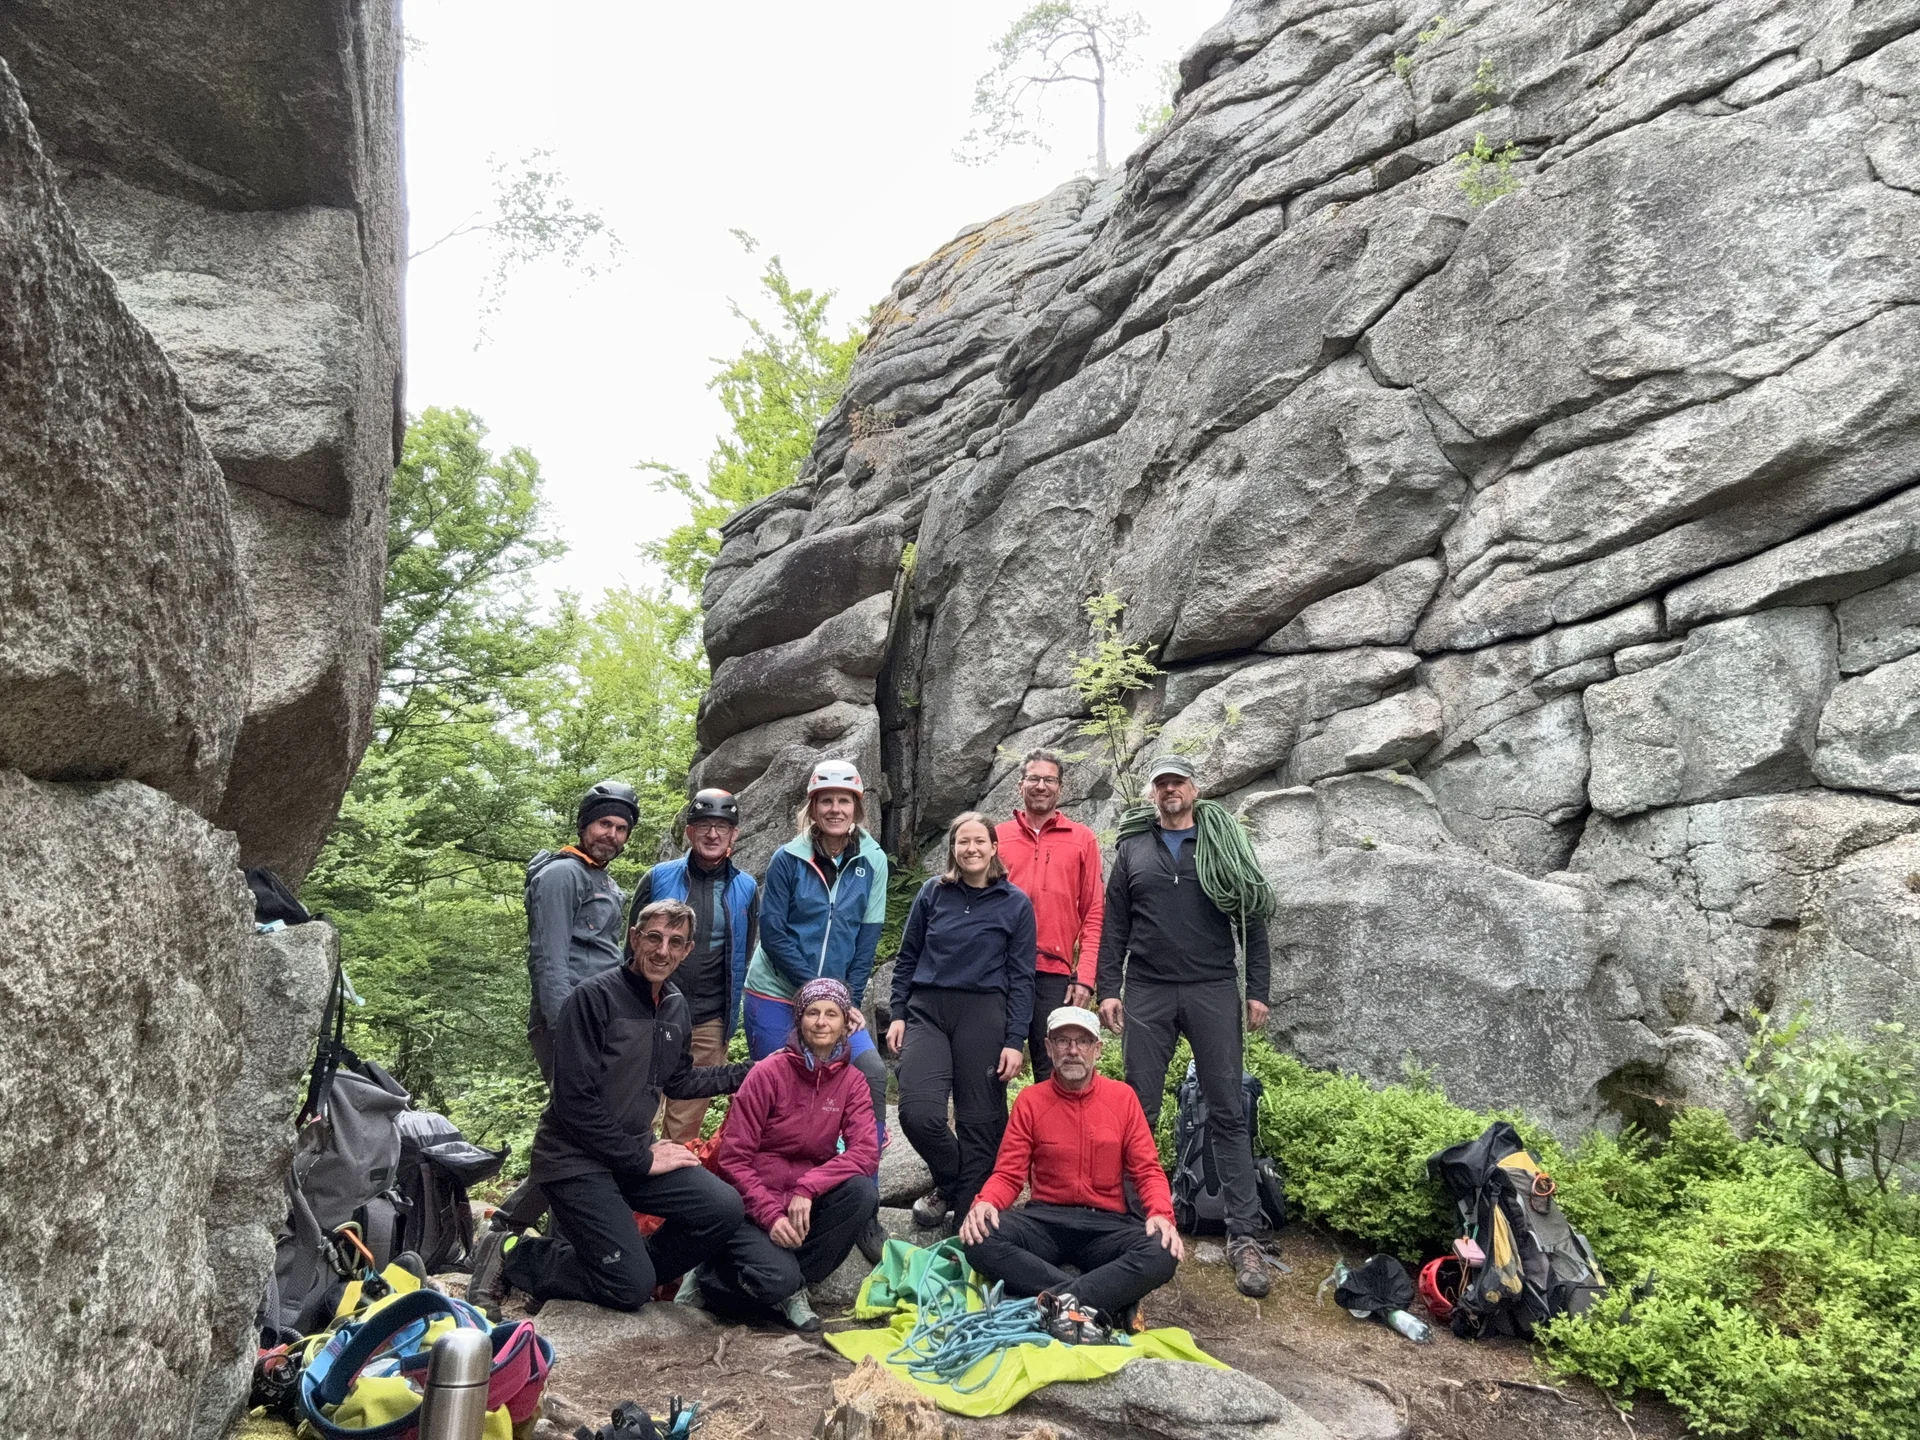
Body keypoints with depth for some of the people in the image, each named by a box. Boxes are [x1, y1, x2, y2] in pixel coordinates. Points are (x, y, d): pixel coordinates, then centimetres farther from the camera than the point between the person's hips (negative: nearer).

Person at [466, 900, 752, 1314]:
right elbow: (575, 1100, -20)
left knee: (724, 1208, -12)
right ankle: (512, 1256, 9)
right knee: (631, 1289, -10)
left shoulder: (675, 1006, 5)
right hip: (576, 1159, -7)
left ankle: (634, 1267, 9)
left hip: (635, 1152, 7)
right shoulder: (594, 997, -18)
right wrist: (642, 1161, -16)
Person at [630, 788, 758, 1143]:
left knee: (686, 1121, 10)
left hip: (709, 1023, 1)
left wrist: (731, 1018, 10)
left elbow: (743, 957, 11)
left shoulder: (746, 888, 3)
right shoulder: (659, 878, -1)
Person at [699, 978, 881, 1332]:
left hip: (805, 1204, 4)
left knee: (862, 1192, -26)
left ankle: (793, 1285, -6)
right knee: (777, 1277, -31)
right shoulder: (769, 1073, -12)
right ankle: (710, 1273, 5)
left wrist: (807, 1189, -27)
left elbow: (866, 1151, -15)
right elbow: (732, 1159, -12)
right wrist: (771, 1215, -22)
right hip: (754, 1205, -4)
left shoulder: (851, 1081, -1)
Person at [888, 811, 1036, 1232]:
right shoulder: (933, 893, 7)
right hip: (927, 1011, 1)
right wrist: (898, 1014, 5)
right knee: (918, 1111, -15)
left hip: (983, 1016, -1)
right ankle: (949, 1183, 15)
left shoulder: (1016, 904, 3)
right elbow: (907, 958, 13)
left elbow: (1021, 977, 2)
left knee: (980, 1122, 1)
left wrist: (1015, 1041, -4)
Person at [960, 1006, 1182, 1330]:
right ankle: (1104, 1303, -29)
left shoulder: (1122, 1097, 6)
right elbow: (1008, 1174, 3)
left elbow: (1147, 1169, 5)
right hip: (1045, 1220, 1)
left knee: (1163, 1253, -31)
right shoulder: (1031, 1100, 5)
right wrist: (985, 1202, -19)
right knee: (980, 1239, -30)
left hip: (1107, 1223, 0)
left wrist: (1162, 1214, -16)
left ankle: (1063, 1299, -29)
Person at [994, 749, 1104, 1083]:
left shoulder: (1082, 839, 9)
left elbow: (1094, 913, 5)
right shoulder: (996, 836, 11)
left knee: (1053, 1076, 1)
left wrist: (1085, 976, -4)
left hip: (1055, 973, -1)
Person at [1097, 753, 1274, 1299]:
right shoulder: (1132, 848, 12)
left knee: (1228, 1113, -1)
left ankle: (1244, 1238, 3)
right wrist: (1108, 989, 1)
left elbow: (1252, 923, 6)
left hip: (1213, 991, -1)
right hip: (1146, 993, 1)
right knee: (1138, 1109, 5)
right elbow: (1114, 926, 9)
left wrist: (1257, 990, -1)